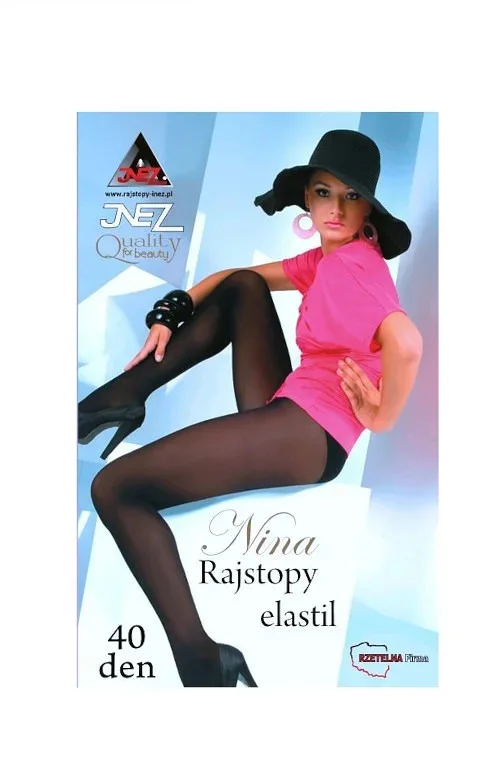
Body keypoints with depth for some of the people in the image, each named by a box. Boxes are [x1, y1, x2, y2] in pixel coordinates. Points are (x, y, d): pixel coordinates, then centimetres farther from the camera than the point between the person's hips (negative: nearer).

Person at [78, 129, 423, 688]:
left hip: (310, 433, -10)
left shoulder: (350, 261, -14)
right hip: (285, 410, 10)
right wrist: (170, 313, 9)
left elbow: (406, 343, -32)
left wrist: (380, 418, -16)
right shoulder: (325, 258, 16)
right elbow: (239, 274, 23)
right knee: (242, 287, 19)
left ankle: (201, 660, -11)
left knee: (115, 489, -12)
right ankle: (121, 396, 13)